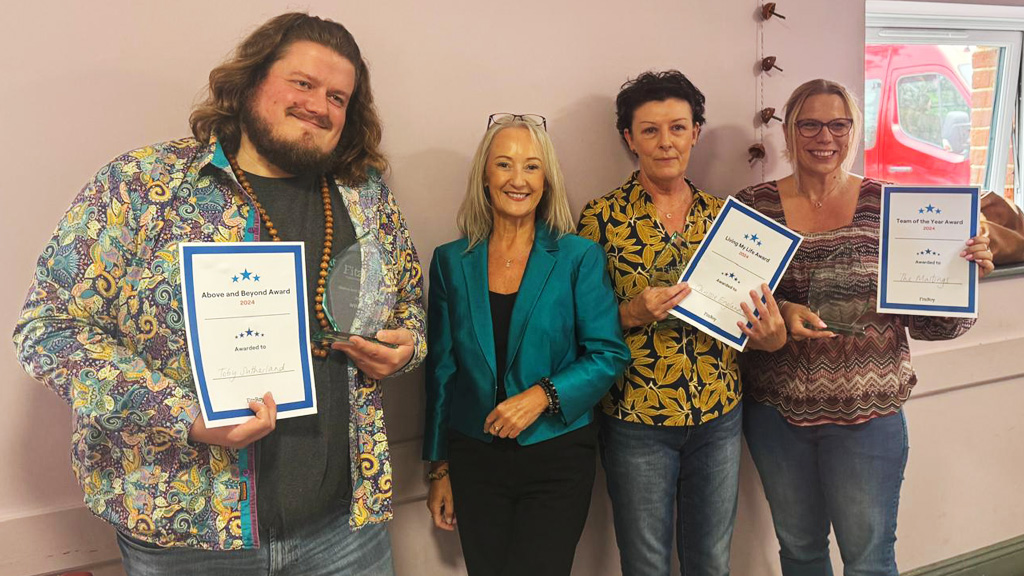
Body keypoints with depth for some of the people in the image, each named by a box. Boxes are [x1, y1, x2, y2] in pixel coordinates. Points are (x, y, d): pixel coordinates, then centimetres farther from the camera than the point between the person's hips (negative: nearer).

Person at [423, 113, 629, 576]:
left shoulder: (579, 257, -4)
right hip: (474, 458, 2)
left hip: (558, 456, -2)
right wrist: (439, 468, 8)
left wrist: (542, 395, -19)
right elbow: (441, 368, 6)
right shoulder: (451, 261, 2)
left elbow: (609, 355, -5)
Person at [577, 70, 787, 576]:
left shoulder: (721, 214, 4)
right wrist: (632, 314, -21)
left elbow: (738, 307, 10)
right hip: (636, 419, -3)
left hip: (718, 416, 4)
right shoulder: (603, 216, -6)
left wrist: (770, 335, -11)